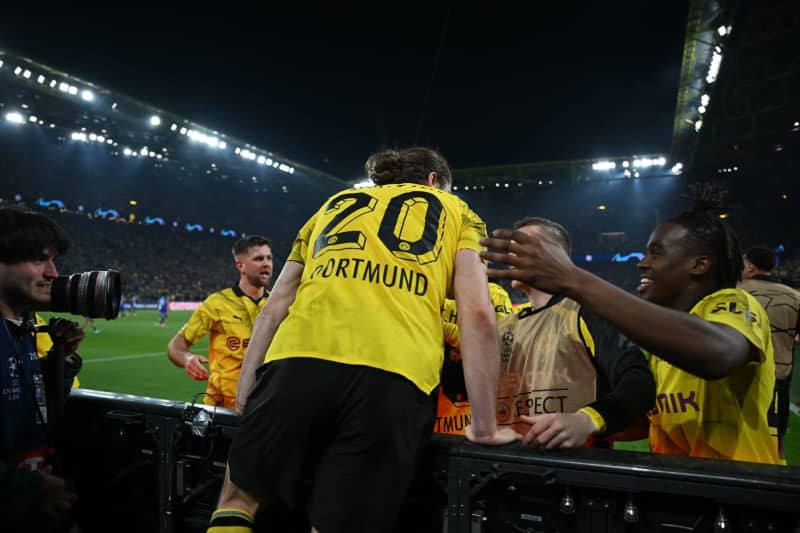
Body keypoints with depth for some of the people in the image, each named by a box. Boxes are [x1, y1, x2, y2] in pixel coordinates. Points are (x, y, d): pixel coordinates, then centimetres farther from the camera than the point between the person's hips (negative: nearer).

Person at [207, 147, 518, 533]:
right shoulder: (456, 212, 25)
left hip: (299, 361, 3)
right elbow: (478, 315, 8)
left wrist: (244, 398, 23)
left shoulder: (335, 203, 31)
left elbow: (275, 309, 23)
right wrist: (485, 426, 9)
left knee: (240, 497, 24)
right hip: (395, 376, -2)